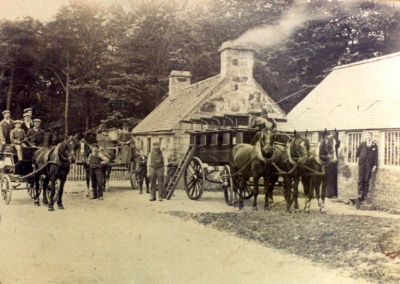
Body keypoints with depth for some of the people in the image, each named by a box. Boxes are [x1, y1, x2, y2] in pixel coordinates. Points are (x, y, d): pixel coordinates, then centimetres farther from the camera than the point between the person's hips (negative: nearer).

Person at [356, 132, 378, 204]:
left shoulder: (374, 146, 6)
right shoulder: (362, 144, 8)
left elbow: (376, 156, 5)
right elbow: (357, 152, 19)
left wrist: (375, 166, 0)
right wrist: (359, 158, 11)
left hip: (369, 165, 0)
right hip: (362, 164, 0)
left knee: (366, 180, -1)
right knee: (361, 180, -6)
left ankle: (365, 195, 1)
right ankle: (360, 194, -8)